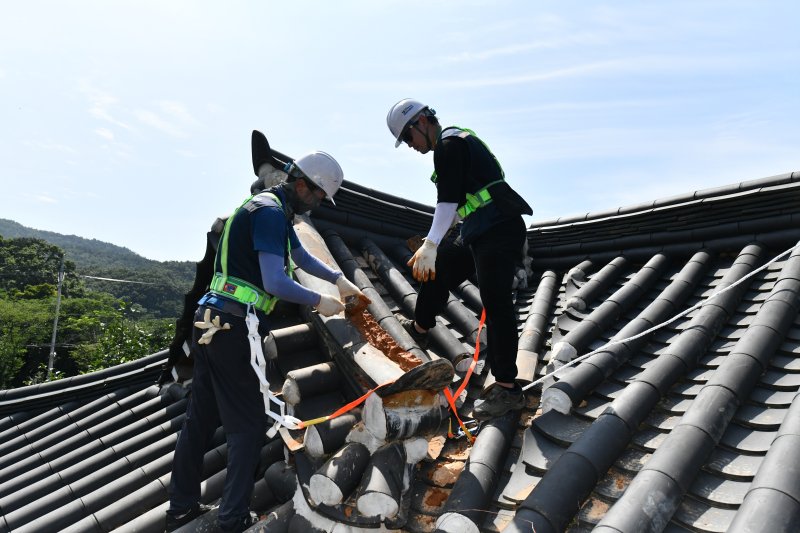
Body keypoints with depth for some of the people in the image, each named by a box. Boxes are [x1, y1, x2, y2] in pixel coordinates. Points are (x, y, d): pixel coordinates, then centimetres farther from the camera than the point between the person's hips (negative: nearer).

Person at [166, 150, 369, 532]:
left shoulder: (272, 209, 18)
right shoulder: (270, 212, -13)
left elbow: (302, 257, 30)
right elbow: (275, 282, -19)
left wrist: (339, 279, 25)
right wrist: (320, 302, -7)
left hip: (212, 323, 10)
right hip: (235, 328, -10)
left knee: (201, 417, 15)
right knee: (249, 422, 0)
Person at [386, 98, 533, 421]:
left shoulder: (449, 145, -9)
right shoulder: (456, 142, 22)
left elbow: (448, 200, -21)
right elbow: (458, 202, 27)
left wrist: (431, 245, -26)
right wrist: (433, 245, 29)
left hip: (497, 233, -11)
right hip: (478, 235, 11)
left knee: (496, 304, -13)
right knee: (438, 273, 22)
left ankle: (506, 388, -10)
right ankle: (419, 329, 44)